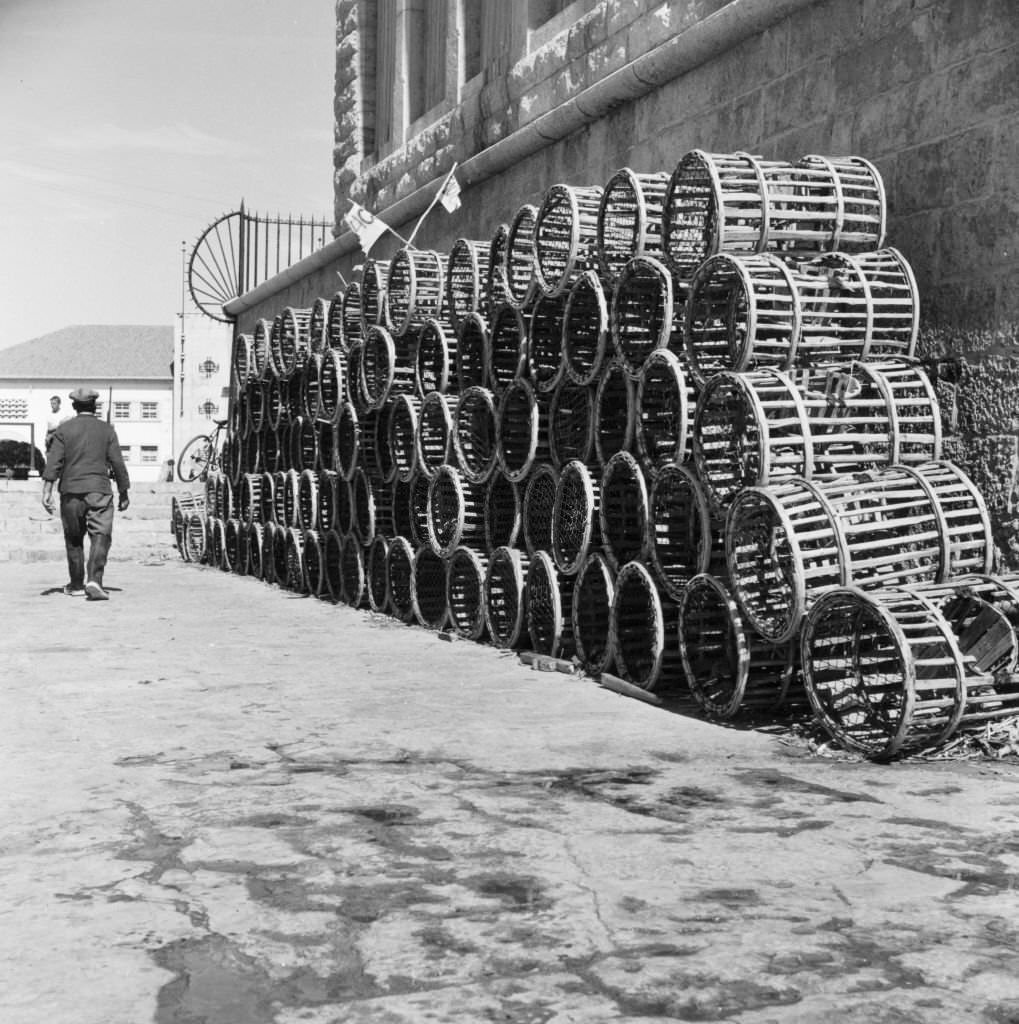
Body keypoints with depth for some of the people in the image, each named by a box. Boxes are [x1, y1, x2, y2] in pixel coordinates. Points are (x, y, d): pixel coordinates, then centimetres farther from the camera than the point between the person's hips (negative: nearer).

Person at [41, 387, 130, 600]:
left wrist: (47, 490, -6)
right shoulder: (106, 430, 5)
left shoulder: (63, 429, 4)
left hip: (71, 491, 1)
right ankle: (94, 581, -22)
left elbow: (53, 462, -4)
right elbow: (117, 463, 4)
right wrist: (123, 493, 12)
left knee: (74, 539, 14)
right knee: (100, 536, -4)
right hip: (99, 490, -1)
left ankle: (77, 585, 21)